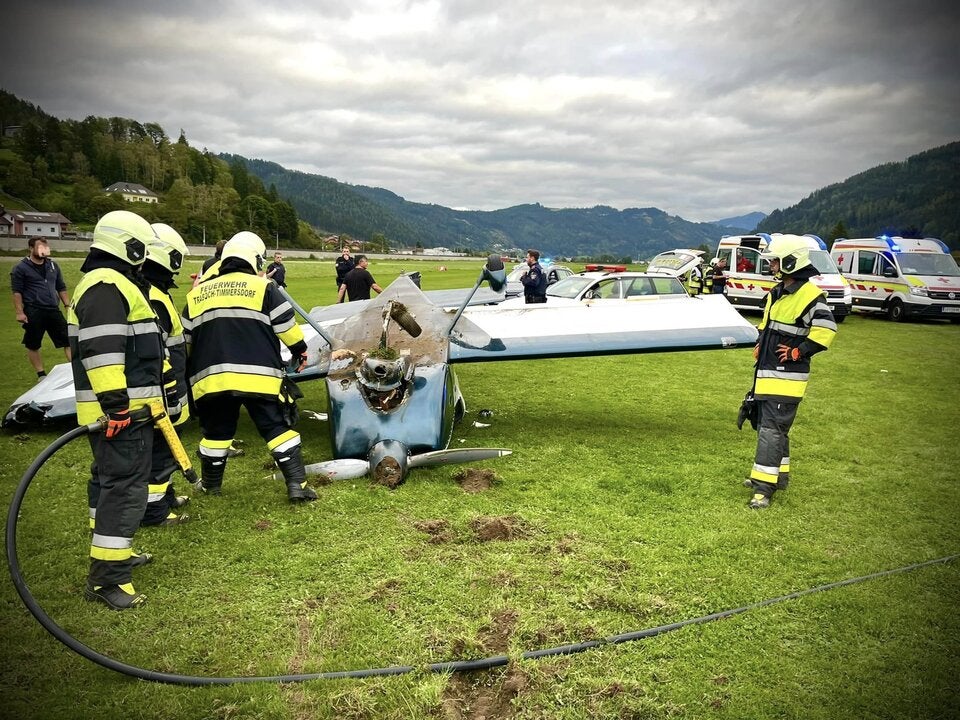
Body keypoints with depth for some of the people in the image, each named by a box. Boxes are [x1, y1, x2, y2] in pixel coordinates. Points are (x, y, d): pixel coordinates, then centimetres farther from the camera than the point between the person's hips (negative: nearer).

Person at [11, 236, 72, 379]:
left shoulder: (53, 265, 15)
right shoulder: (21, 268, 0)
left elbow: (61, 288, 19)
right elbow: (17, 292, -4)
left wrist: (68, 306, 11)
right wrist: (19, 312, -12)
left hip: (53, 311, 4)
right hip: (33, 313, -4)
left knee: (67, 340, -3)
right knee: (33, 345, 4)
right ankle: (41, 374, 15)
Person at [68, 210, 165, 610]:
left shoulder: (112, 284, 20)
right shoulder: (106, 286, -16)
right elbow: (102, 351, -26)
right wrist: (116, 403, -27)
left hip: (125, 406, 12)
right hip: (120, 410, -12)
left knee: (110, 480, 20)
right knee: (125, 487, -9)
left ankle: (113, 552, 36)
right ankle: (106, 577, -5)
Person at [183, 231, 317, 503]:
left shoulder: (197, 293, 14)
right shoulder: (263, 288, 1)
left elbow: (185, 341, 20)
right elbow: (287, 327, 1)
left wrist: (190, 373, 33)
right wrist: (301, 352, 17)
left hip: (212, 377, 4)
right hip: (257, 376, -3)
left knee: (216, 431, 19)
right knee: (277, 428, 2)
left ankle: (210, 484, 33)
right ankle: (297, 485, -1)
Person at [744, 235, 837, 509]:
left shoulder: (810, 296, -15)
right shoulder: (777, 293, 14)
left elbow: (825, 331, -21)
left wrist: (798, 352, -18)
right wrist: (760, 345, 14)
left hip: (787, 376, -10)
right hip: (767, 371, 10)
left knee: (772, 428, -10)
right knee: (767, 424, 17)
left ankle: (764, 486, -7)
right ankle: (778, 474, 31)